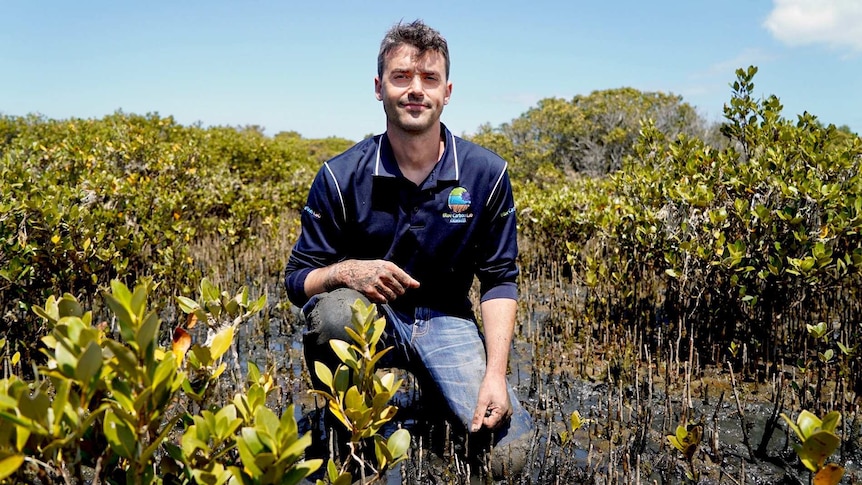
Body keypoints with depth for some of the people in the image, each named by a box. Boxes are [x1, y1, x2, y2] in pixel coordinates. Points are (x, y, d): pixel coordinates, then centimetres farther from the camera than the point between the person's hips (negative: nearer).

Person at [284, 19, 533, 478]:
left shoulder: (486, 173, -7)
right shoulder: (341, 176, -10)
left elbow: (498, 280, -2)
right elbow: (297, 281, -5)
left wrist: (495, 374, -15)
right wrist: (347, 271, -29)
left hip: (446, 322, 1)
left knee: (507, 449, -20)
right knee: (333, 314, -38)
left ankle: (436, 405, 14)